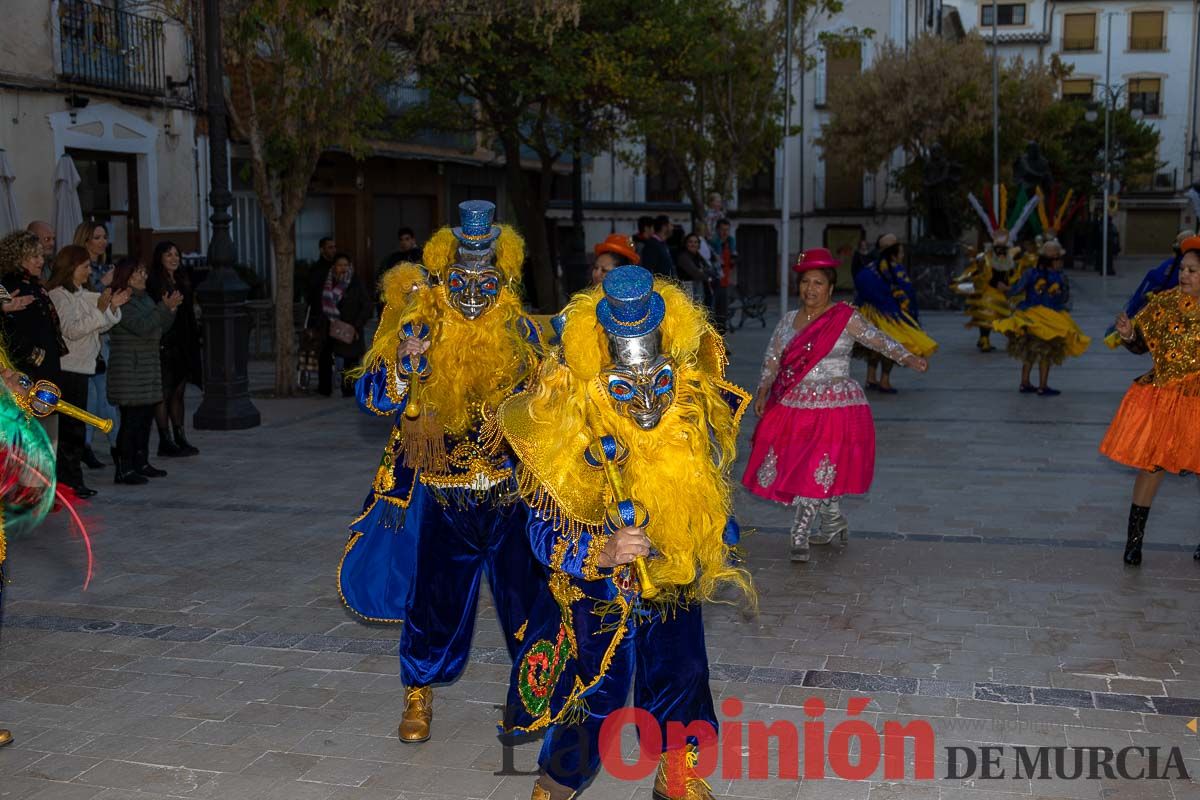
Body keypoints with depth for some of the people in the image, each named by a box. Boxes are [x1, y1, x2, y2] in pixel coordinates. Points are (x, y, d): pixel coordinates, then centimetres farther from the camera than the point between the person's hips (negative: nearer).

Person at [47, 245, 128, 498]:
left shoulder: (81, 294, 16)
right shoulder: (59, 295, -11)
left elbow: (99, 326, 19)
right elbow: (71, 330, -20)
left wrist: (112, 306, 4)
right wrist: (99, 309, -23)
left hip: (80, 367, 9)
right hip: (66, 369, -9)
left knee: (74, 427, 10)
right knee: (69, 428, -7)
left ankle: (73, 481, 14)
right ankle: (69, 481, -3)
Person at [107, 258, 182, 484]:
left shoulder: (144, 298, 16)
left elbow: (160, 327, 19)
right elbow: (141, 326, -22)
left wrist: (170, 309, 2)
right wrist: (165, 307, -21)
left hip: (149, 364, 9)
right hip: (128, 368, -9)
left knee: (146, 416, 12)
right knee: (131, 418, -9)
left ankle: (141, 463, 20)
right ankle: (124, 468, -5)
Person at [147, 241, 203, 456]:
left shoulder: (182, 281, 16)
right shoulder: (153, 283, -7)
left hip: (182, 345, 7)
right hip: (164, 345, -7)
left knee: (178, 392, 11)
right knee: (164, 394, -3)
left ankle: (180, 439, 16)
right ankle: (165, 441, 1)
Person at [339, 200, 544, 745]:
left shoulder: (519, 333, 0)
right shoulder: (418, 331, -7)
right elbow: (375, 400, -9)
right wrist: (404, 365, -25)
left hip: (510, 490, 1)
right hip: (440, 493, -1)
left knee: (526, 590, 7)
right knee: (434, 593, 7)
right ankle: (419, 692, 27)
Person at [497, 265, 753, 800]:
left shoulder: (696, 420, -14)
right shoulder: (566, 437, -26)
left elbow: (711, 493, 7)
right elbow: (543, 531, -20)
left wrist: (714, 552, 16)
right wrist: (600, 552, -36)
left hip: (676, 584, 4)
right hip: (600, 594, -4)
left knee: (683, 677, 17)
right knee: (595, 697, 4)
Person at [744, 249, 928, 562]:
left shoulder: (846, 319, -4)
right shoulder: (788, 321, 10)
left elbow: (881, 341, -8)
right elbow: (772, 359, 11)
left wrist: (909, 359, -21)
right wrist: (763, 392, 0)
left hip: (833, 408, -5)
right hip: (793, 407, 5)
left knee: (816, 472, -10)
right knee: (797, 469, 10)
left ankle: (800, 538, -1)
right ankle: (835, 522, 31)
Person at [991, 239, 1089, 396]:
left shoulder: (1031, 274, -6)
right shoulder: (1060, 278, -10)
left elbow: (1015, 290, -6)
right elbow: (1063, 299, 0)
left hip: (1028, 320, 3)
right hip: (1051, 320, -3)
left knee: (1028, 353, 17)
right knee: (1046, 354, 8)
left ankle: (1025, 383, 19)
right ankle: (1042, 386, 6)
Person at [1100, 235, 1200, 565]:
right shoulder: (1164, 302, -2)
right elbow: (1141, 344, 3)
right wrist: (1128, 334, -18)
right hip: (1161, 398, 1)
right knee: (1152, 464, 4)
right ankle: (1134, 538, 12)